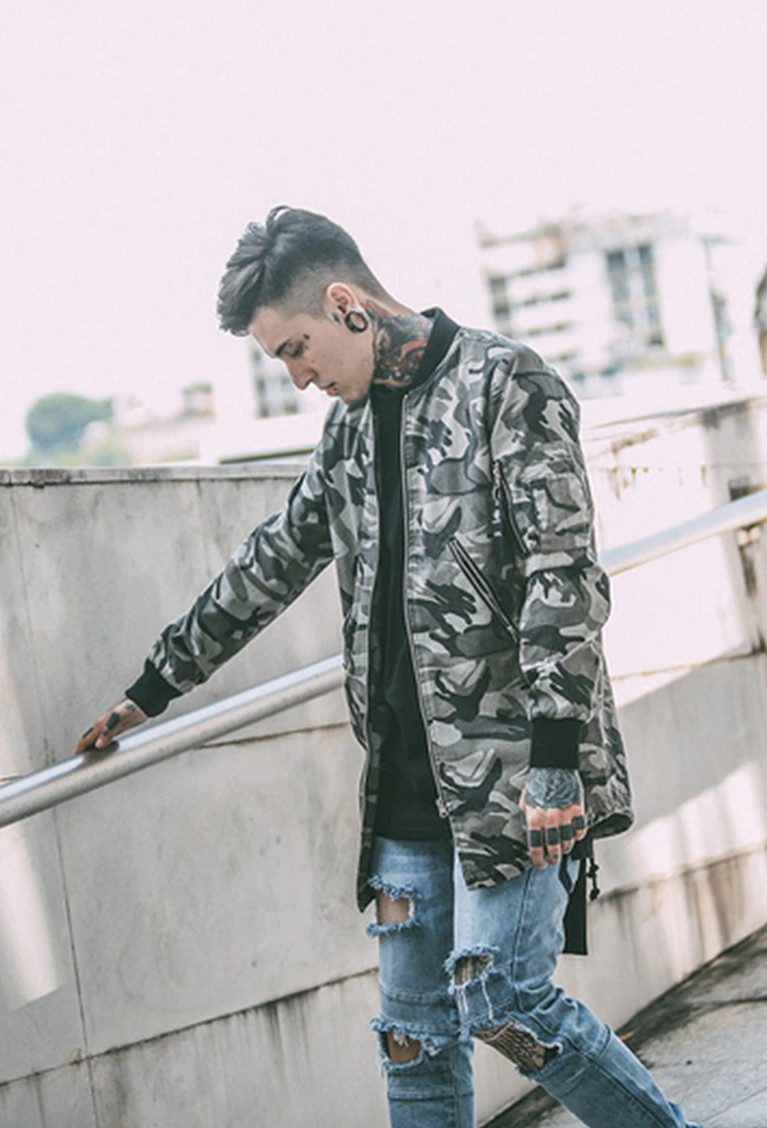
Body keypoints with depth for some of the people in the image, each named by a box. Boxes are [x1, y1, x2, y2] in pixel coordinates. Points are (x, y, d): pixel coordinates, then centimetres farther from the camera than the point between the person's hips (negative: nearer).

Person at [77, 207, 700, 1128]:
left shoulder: (506, 385, -6)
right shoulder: (350, 424, 17)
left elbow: (565, 576, -14)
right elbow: (268, 568, 27)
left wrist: (555, 759, -22)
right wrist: (153, 687, 33)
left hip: (513, 769, -7)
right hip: (408, 785, 7)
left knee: (500, 1001, -14)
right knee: (414, 1035, 7)